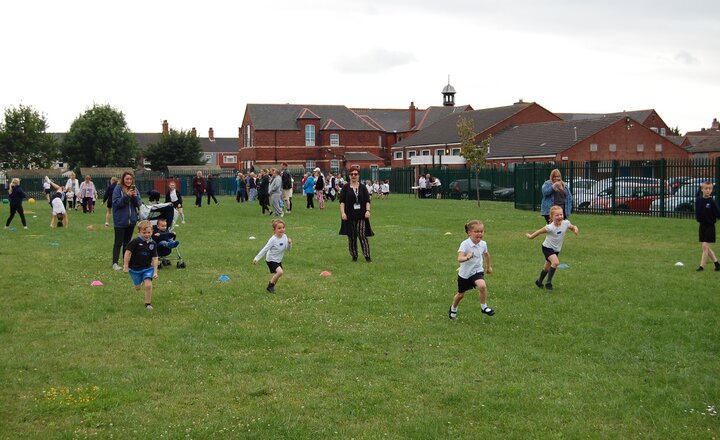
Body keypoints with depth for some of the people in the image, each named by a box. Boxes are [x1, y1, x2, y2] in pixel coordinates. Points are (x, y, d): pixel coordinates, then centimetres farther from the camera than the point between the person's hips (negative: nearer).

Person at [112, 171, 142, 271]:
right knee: (118, 242, -3)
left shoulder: (134, 189, 6)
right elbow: (116, 203, -15)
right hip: (120, 220, -5)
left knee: (128, 242, 13)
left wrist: (135, 196, -15)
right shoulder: (118, 189, -8)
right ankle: (115, 263, 1)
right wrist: (127, 196, -24)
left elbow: (139, 203, 4)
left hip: (131, 220, 5)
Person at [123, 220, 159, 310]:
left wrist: (155, 271, -6)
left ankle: (148, 303, 0)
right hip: (135, 269, -1)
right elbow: (128, 252, -13)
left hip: (147, 268, 1)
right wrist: (125, 266, -12)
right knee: (137, 287, 14)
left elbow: (154, 258, -3)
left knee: (148, 285, -16)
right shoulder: (135, 242, -17)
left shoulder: (152, 244, -7)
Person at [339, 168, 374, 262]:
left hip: (361, 216, 0)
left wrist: (367, 211, -10)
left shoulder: (363, 187, 7)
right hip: (350, 216, 0)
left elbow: (367, 201, 4)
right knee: (351, 237, 5)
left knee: (362, 235, -7)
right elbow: (342, 201, 0)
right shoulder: (345, 188, 4)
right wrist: (342, 213, -11)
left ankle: (367, 256, -6)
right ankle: (354, 256, 15)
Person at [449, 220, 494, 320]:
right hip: (464, 273, -2)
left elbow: (486, 254, 16)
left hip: (477, 271, 2)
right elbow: (459, 258, -39)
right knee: (461, 294, 16)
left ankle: (484, 307, -8)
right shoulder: (465, 244, -24)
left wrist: (488, 266, 28)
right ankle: (453, 309, 46)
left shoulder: (483, 244, -8)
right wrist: (467, 258, -60)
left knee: (482, 286, -29)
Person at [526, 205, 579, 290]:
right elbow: (539, 231, -15)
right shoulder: (550, 227, -28)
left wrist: (575, 229, -19)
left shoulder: (566, 223, -16)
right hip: (547, 248, -6)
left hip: (556, 249, 6)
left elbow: (573, 227, 4)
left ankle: (539, 281, 41)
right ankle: (548, 282, -17)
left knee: (547, 267, 19)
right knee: (556, 262, -28)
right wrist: (530, 236, -3)